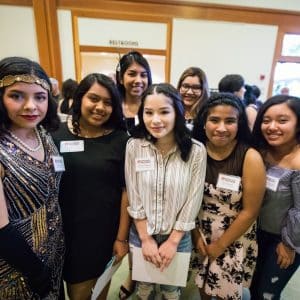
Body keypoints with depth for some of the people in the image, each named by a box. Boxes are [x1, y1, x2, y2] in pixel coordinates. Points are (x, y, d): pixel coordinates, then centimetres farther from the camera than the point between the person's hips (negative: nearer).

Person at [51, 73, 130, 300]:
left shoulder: (121, 140, -9)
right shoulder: (57, 135, -6)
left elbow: (126, 190, -8)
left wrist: (122, 237, -6)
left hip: (106, 230, 0)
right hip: (68, 229, 1)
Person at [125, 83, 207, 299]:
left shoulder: (196, 151, -18)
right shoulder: (134, 146, -15)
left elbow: (192, 201, -12)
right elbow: (134, 198, -9)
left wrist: (173, 241, -8)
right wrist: (146, 239, -7)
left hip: (178, 236, -1)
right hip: (141, 234, 1)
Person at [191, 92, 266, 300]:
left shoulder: (250, 158, -19)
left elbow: (249, 211, -14)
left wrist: (220, 245, -8)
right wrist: (196, 235, -5)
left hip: (235, 240, -2)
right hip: (200, 235, 2)